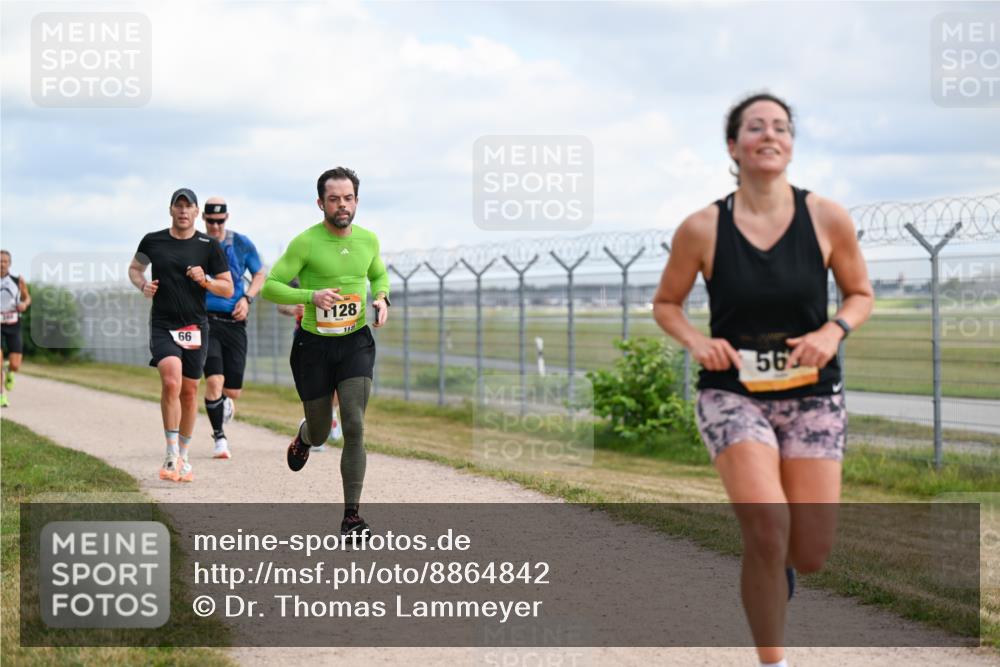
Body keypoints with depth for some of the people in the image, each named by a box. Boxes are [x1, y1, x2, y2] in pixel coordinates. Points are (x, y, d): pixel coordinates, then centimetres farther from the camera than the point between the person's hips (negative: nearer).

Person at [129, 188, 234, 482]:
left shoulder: (210, 246, 2)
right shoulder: (152, 241, 4)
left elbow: (228, 289, 5)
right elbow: (134, 268, 22)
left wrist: (205, 280, -14)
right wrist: (143, 285, 0)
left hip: (195, 327, 1)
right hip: (162, 326, -1)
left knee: (189, 392, 8)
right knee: (171, 383, -22)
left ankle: (183, 455, 26)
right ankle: (171, 456, -17)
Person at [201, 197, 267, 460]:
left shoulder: (241, 244, 3)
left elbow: (260, 274, 15)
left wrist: (247, 298, -1)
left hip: (234, 322, 2)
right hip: (205, 321, -2)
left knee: (232, 391, 4)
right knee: (214, 381, -19)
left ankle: (225, 407, 42)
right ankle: (219, 438, -2)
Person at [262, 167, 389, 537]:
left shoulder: (368, 239, 1)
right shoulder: (305, 243, -13)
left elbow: (379, 275, 22)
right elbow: (270, 287, -12)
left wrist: (381, 298, 0)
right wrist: (311, 296, -27)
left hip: (356, 343, 2)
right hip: (314, 345, -2)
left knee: (354, 427, -14)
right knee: (320, 433, 10)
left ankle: (351, 517, -9)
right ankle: (304, 437, 51)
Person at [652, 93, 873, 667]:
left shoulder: (828, 219, -5)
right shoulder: (702, 229, -7)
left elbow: (861, 295, 9)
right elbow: (666, 303, 8)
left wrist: (834, 331, -12)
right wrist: (696, 340, -12)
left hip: (813, 396, 2)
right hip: (733, 393, -2)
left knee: (811, 555, 0)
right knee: (767, 525, -22)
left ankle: (777, 564, 40)